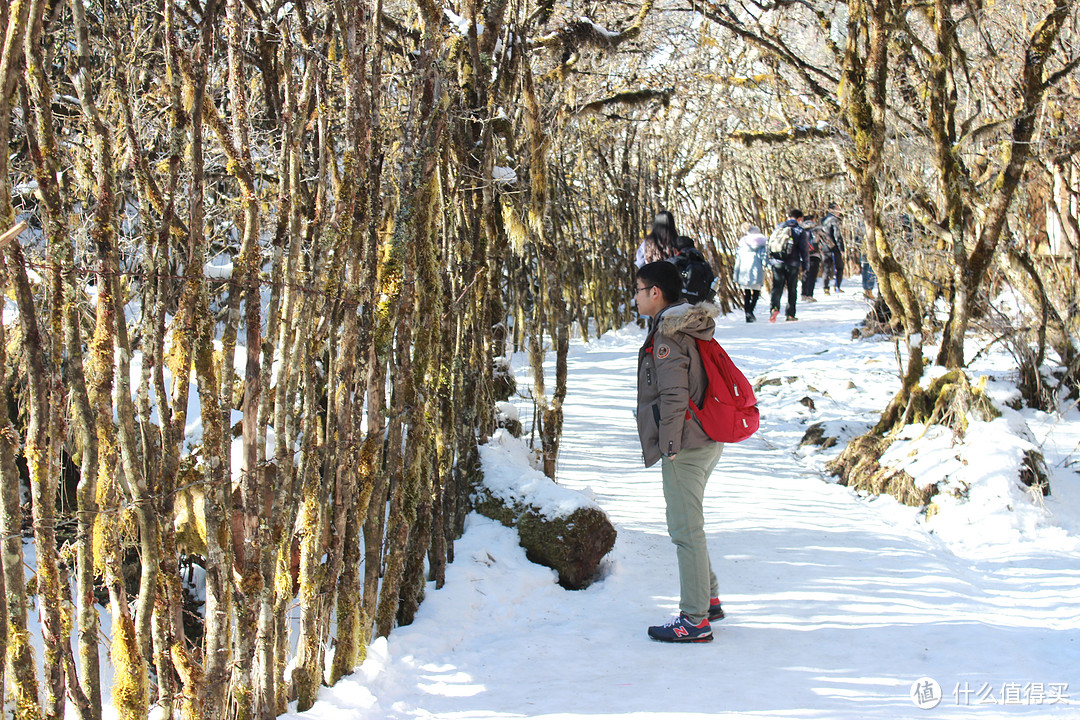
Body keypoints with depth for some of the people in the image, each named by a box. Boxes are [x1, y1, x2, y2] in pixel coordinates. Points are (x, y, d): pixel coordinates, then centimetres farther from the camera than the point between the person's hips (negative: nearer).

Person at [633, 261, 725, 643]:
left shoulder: (668, 336, -16)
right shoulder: (688, 328, 13)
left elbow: (674, 397, -21)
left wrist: (670, 447, -15)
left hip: (685, 446, -10)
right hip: (707, 441, 10)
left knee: (686, 531, -5)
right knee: (689, 526, 21)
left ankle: (695, 619, 0)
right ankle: (708, 599, 30)